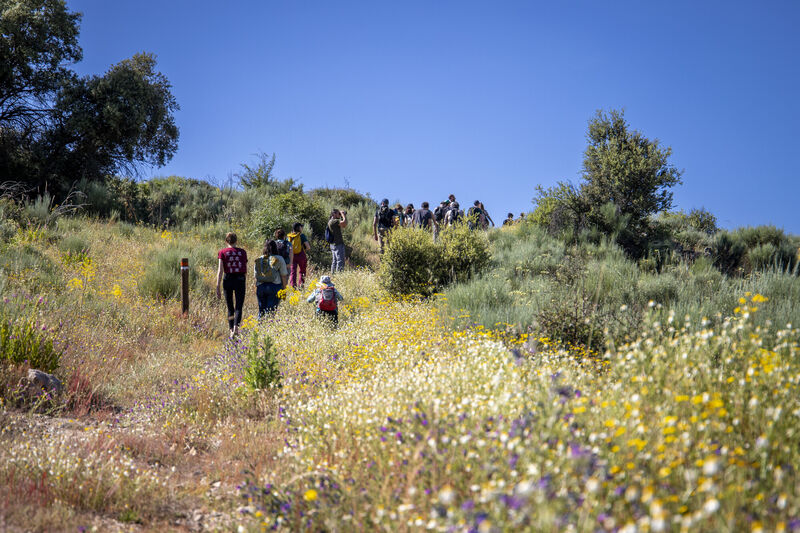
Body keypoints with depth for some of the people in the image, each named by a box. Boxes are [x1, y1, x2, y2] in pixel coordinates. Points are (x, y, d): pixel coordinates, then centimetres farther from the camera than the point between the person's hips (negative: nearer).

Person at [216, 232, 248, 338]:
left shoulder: (222, 252, 0)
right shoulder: (242, 252, 5)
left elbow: (220, 270, -7)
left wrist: (218, 287, -8)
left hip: (227, 279, 0)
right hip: (240, 280, 0)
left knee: (230, 307, 14)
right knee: (238, 307, -4)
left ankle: (231, 330, 13)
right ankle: (236, 327, -26)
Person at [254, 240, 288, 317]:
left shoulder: (258, 260, 9)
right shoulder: (279, 259, 0)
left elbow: (256, 276, 12)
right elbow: (284, 276, 0)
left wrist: (256, 288, 20)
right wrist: (284, 289, 7)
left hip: (260, 287, 3)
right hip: (274, 286, -3)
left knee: (261, 310, 12)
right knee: (271, 310, -3)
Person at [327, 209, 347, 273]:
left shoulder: (332, 221, 17)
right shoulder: (333, 221, -15)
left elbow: (344, 225, 21)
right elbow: (344, 222, -25)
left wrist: (344, 215, 14)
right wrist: (342, 214, -9)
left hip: (333, 244, 10)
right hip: (338, 244, -10)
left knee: (334, 261, 12)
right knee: (340, 261, -11)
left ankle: (332, 273, 15)